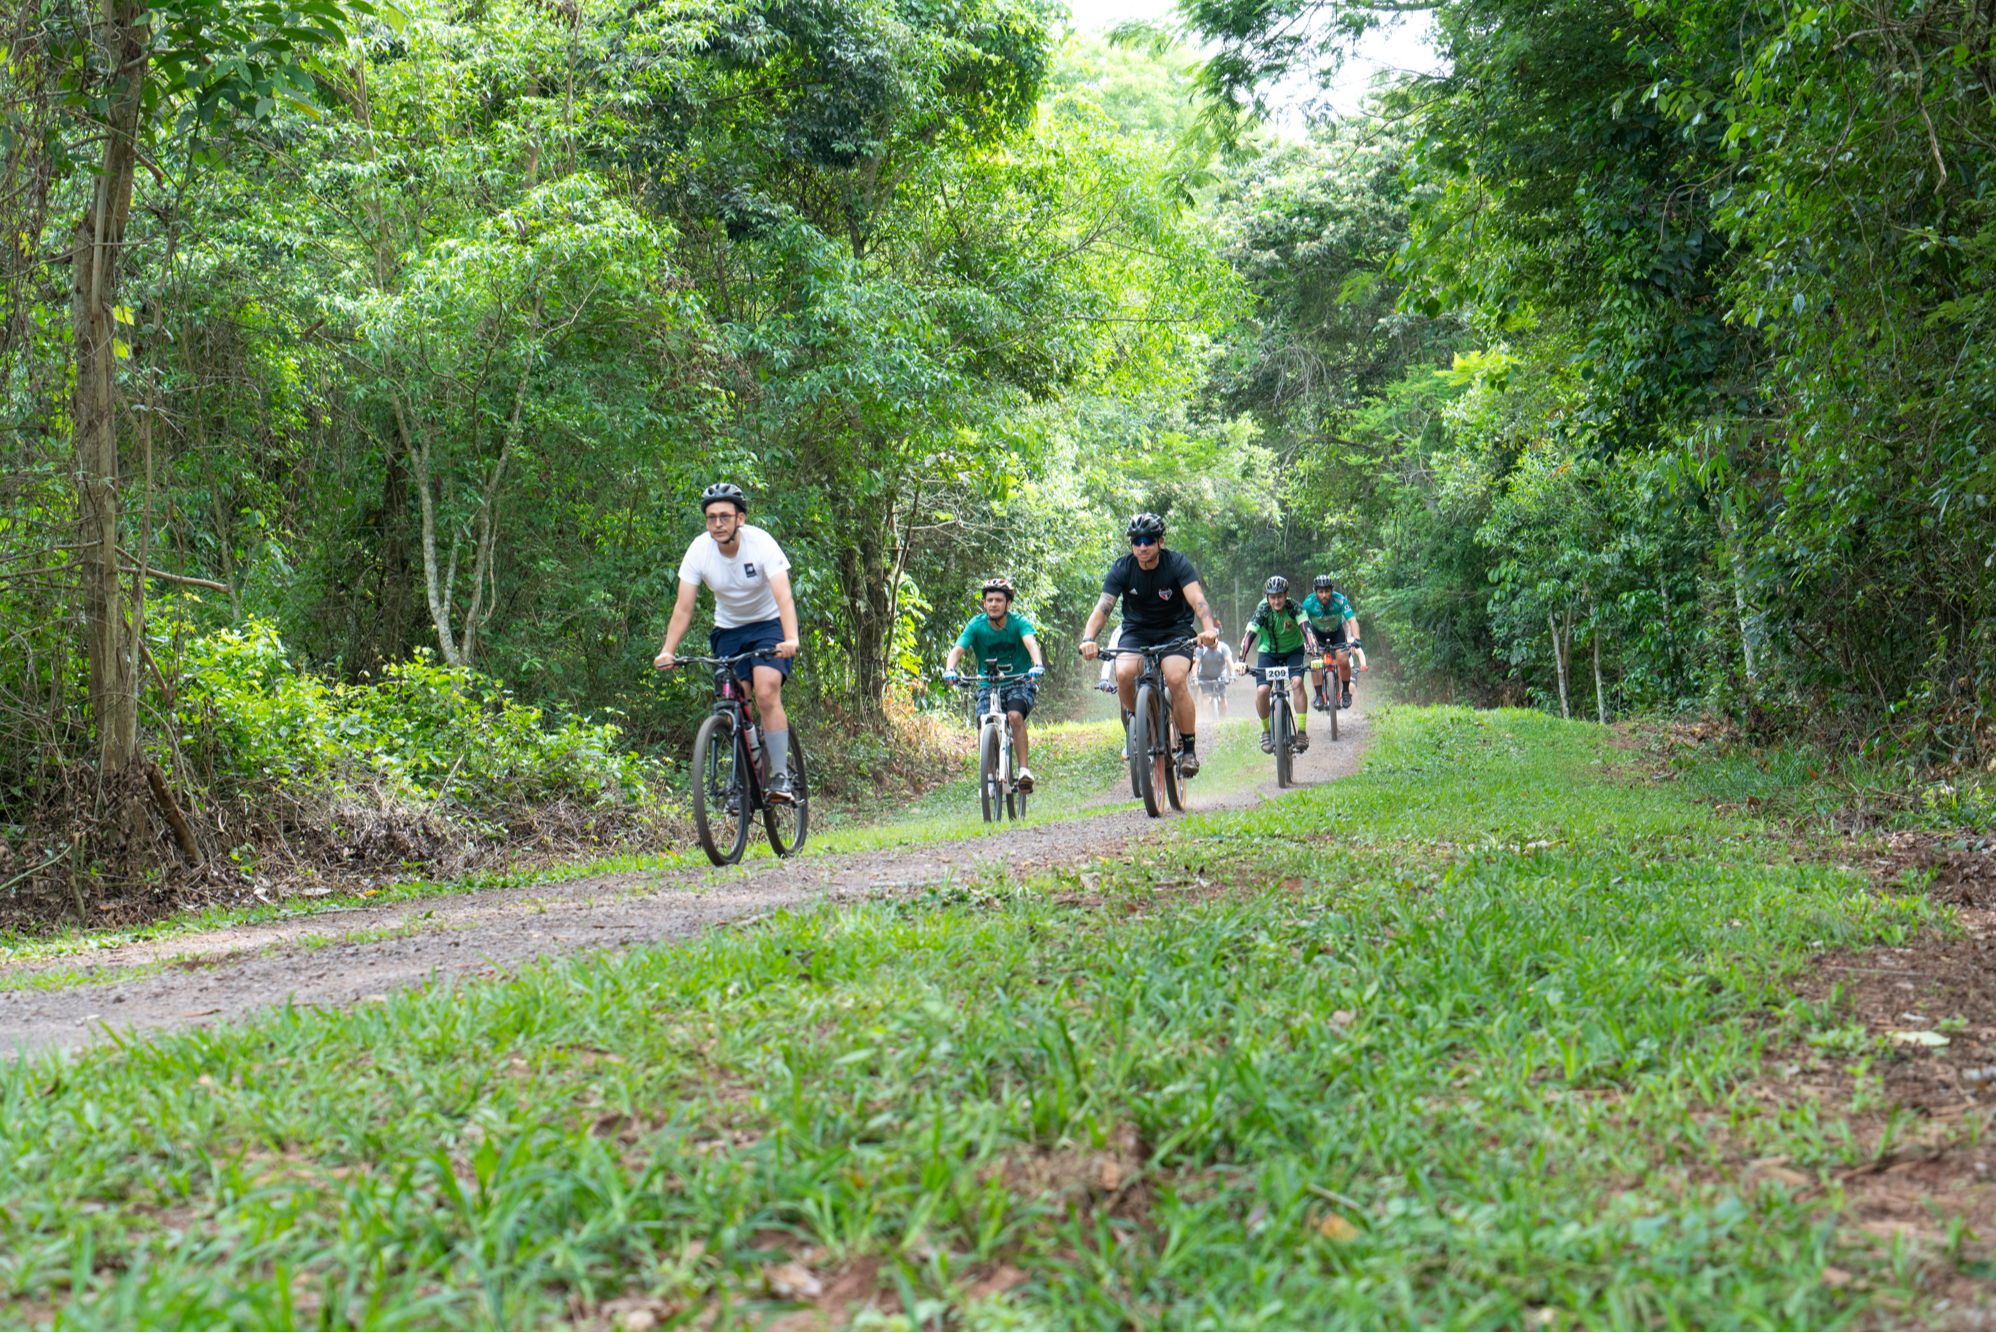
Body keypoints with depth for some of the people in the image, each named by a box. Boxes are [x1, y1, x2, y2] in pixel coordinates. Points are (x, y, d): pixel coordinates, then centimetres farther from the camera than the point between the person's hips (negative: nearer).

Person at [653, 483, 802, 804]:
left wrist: (791, 639, -51)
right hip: (728, 630, 3)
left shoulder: (761, 543, -24)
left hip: (769, 624, -3)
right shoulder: (699, 549, -16)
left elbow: (784, 597, -35)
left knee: (766, 695, -22)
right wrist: (668, 651, -31)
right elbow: (683, 608, -17)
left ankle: (780, 777, -19)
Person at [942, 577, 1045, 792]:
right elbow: (958, 649, -22)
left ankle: (1024, 770, -23)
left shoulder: (1019, 622, -13)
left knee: (1015, 716, -30)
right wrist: (949, 669, -43)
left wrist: (1037, 665, -53)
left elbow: (1031, 642, -32)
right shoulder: (976, 625, -9)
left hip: (1019, 683, -2)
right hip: (988, 686, 2)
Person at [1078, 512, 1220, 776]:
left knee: (1175, 679, -28)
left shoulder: (1177, 564, -15)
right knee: (1124, 673, -29)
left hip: (1174, 628, -1)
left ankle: (1189, 747, -10)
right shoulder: (1122, 568, -12)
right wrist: (1088, 638, -41)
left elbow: (1197, 599, -29)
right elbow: (1102, 607, -22)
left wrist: (1209, 629, -49)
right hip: (1136, 630, 2)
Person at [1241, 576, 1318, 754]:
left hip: (1293, 651, 0)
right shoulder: (1262, 611, -23)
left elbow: (1306, 630, -36)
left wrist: (1314, 655, -52)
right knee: (1262, 691, -20)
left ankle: (1302, 731, -19)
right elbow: (1249, 635, -32)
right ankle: (1266, 731, 5)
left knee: (1297, 681, -28)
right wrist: (1240, 661, -46)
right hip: (1269, 652, 0)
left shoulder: (1294, 608, -24)